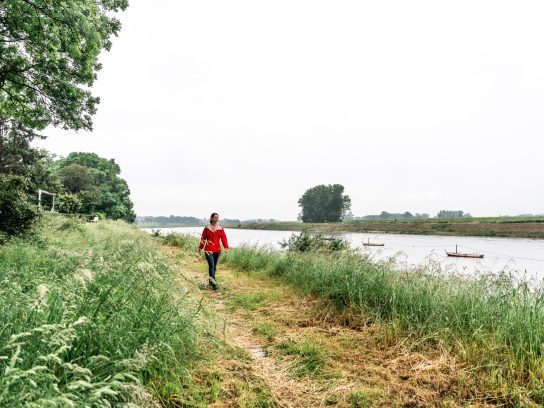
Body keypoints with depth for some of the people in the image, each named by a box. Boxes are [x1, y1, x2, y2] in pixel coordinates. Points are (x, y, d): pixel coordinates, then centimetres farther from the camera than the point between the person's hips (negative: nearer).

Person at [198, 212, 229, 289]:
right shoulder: (207, 228, -1)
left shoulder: (221, 229, 4)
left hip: (217, 250, 3)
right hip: (208, 250, -3)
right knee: (211, 265, -16)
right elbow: (203, 238, 6)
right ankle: (213, 280, -25)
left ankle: (211, 281, 24)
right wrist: (200, 248, 10)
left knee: (214, 266, 11)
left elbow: (224, 238, -2)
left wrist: (226, 247, -15)